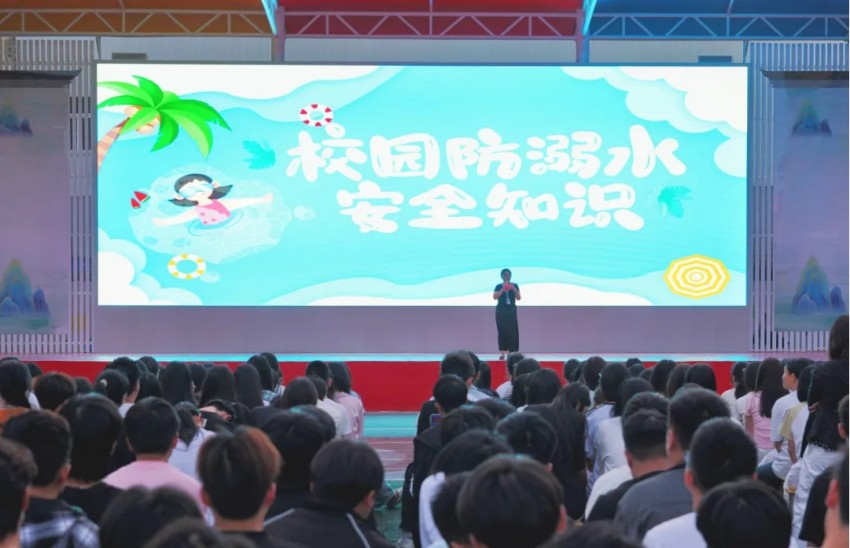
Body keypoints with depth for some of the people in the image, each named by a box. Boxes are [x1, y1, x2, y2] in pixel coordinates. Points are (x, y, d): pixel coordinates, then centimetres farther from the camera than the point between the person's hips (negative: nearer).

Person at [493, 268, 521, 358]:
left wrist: (514, 289, -17)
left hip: (511, 310, 1)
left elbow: (519, 298, -1)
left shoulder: (514, 286, 4)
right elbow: (494, 297, -11)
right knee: (502, 331, -3)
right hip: (501, 310, -1)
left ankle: (512, 352, -6)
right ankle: (502, 352, -4)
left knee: (512, 331, -6)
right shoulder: (498, 286, 1)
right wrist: (503, 289, -22)